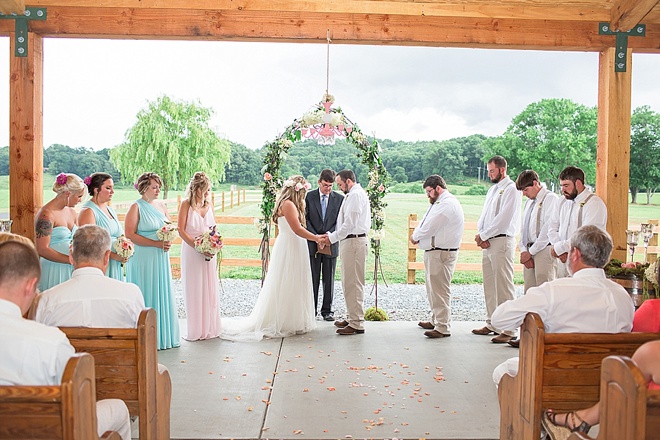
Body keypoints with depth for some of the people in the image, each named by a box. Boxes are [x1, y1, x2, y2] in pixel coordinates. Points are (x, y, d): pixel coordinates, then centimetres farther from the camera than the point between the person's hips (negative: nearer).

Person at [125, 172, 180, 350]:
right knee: (146, 297, -1)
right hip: (143, 260, -6)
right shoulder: (136, 207, -7)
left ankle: (163, 335, 19)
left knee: (163, 294, 10)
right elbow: (130, 235, -15)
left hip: (161, 259, 6)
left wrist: (169, 241, -5)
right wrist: (157, 243, -18)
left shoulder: (161, 205, 11)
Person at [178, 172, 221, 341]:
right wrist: (199, 247, -17)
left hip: (209, 253, 4)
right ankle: (195, 330, 10)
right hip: (191, 252, -4)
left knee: (209, 289, 7)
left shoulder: (209, 204, 8)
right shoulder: (186, 204, -6)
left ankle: (209, 328, 17)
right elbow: (181, 230, -10)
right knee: (193, 290, 2)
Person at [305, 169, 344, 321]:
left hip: (331, 244, 0)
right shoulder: (309, 196, 2)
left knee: (329, 279, 6)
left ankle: (327, 310, 14)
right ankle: (311, 309, 13)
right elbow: (305, 218, 0)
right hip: (312, 244, 0)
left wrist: (330, 234, -16)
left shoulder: (339, 198, 3)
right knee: (312, 278, 4)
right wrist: (315, 236, -12)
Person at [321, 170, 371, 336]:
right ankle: (352, 318, 26)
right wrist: (333, 235, 10)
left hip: (354, 241, -11)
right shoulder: (356, 194, 19)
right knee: (349, 283, 16)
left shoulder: (356, 194, -13)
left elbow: (350, 224, -20)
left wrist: (333, 238, -12)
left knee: (353, 283, -7)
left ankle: (357, 324, -2)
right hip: (351, 241, 11)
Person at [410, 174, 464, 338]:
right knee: (432, 289, 20)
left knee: (439, 290, -8)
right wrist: (416, 235, 1)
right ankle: (435, 320, 33)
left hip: (441, 253, -11)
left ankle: (443, 328, -3)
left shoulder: (447, 205, -17)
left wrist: (415, 236, -4)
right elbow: (425, 223, 18)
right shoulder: (440, 203, 17)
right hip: (433, 252, 11)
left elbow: (429, 227, -21)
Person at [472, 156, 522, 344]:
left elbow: (503, 219, -16)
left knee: (504, 286, -8)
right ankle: (492, 324, 22)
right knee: (489, 286, 12)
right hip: (487, 243, 9)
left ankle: (508, 330, -4)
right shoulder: (493, 189, 20)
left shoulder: (511, 189, -8)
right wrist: (480, 235, 0)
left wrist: (483, 236, -10)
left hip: (502, 242, -9)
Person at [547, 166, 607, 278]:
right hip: (563, 262, 6)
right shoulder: (564, 202, 14)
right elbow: (552, 229, 13)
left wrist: (558, 248, -13)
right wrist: (561, 252, -5)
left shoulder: (594, 203, -9)